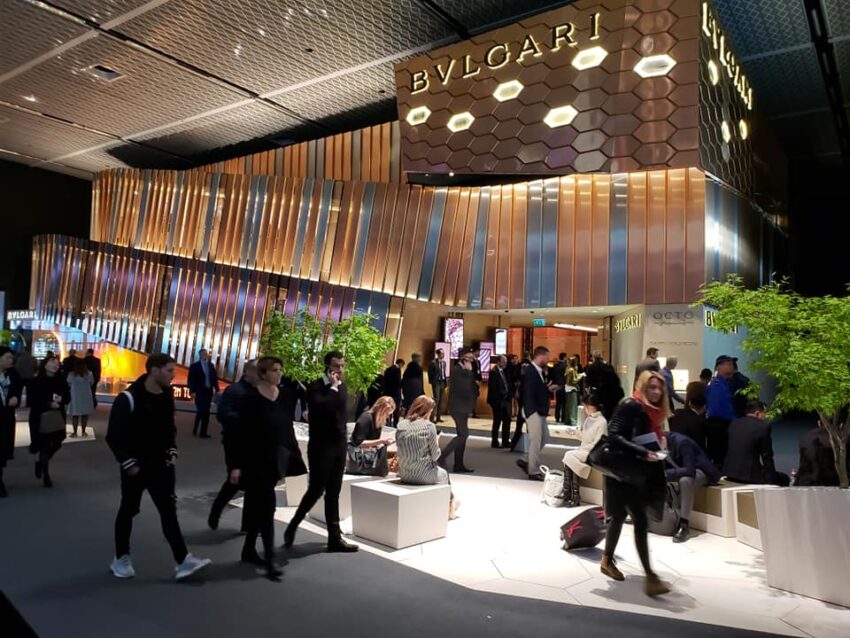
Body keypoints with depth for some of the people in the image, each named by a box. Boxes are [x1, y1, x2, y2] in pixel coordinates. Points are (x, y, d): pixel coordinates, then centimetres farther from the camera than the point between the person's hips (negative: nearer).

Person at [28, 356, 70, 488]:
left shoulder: (61, 380, 2)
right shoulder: (37, 381, -8)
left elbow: (68, 397, 6)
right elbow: (32, 401, -9)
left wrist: (61, 400, -16)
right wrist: (49, 404, -18)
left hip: (58, 416, 4)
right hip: (41, 417, -4)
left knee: (57, 444, 7)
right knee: (44, 446, 2)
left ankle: (41, 463, 37)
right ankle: (46, 475, 17)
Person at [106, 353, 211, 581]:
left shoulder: (167, 397, 3)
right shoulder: (129, 398, -19)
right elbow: (114, 435, -17)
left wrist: (172, 452, 6)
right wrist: (128, 463, -17)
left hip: (160, 465, 5)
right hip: (135, 466, -5)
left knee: (169, 510, 2)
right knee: (128, 510, 11)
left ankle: (183, 561, 1)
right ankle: (121, 558, 30)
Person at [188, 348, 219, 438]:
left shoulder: (211, 365, 11)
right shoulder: (195, 366, -3)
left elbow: (215, 378, 10)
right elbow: (191, 379, -8)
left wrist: (216, 389, 1)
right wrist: (193, 391, -17)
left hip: (208, 391, 4)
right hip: (199, 392, -4)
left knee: (206, 411, 6)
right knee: (201, 410, -8)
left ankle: (203, 432, 13)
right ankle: (196, 429, 9)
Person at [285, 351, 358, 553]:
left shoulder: (341, 387, 10)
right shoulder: (315, 387, -10)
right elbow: (322, 407, -30)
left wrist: (344, 441, 15)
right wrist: (333, 387, -19)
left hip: (339, 446, 6)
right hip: (321, 447, -6)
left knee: (333, 493, 10)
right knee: (316, 490, -2)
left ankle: (335, 537, 15)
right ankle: (292, 527, 20)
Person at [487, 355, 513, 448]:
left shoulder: (505, 371, 12)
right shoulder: (493, 372, -12)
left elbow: (509, 384, 13)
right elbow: (492, 388, -16)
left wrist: (510, 395, 0)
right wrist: (496, 400, -17)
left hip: (506, 399, 7)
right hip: (498, 400, -7)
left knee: (507, 420, 8)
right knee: (497, 421, 0)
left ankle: (506, 441, 17)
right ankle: (494, 442, 10)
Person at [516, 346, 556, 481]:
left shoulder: (539, 371, 10)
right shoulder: (530, 371, -19)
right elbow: (529, 394, -23)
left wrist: (548, 389, 1)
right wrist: (534, 411, -23)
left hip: (540, 412, 10)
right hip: (533, 411, -10)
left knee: (544, 437, 16)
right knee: (535, 440, -2)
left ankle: (527, 461, 26)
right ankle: (534, 471, 9)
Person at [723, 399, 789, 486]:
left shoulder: (733, 423, 8)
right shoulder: (763, 426, -10)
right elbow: (767, 455, -6)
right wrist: (771, 478, 4)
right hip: (749, 475, -7)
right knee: (784, 479, 12)